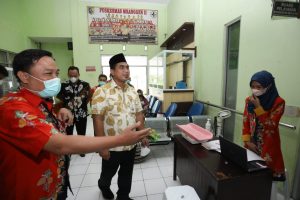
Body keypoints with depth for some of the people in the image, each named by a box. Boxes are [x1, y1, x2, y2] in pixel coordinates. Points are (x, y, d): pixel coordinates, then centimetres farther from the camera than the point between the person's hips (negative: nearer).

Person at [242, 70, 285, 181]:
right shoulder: (249, 100, -1)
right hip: (252, 143, 4)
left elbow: (271, 126, -19)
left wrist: (258, 107, -24)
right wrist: (247, 141, -4)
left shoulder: (278, 102, -13)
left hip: (268, 145, -4)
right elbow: (246, 122, 3)